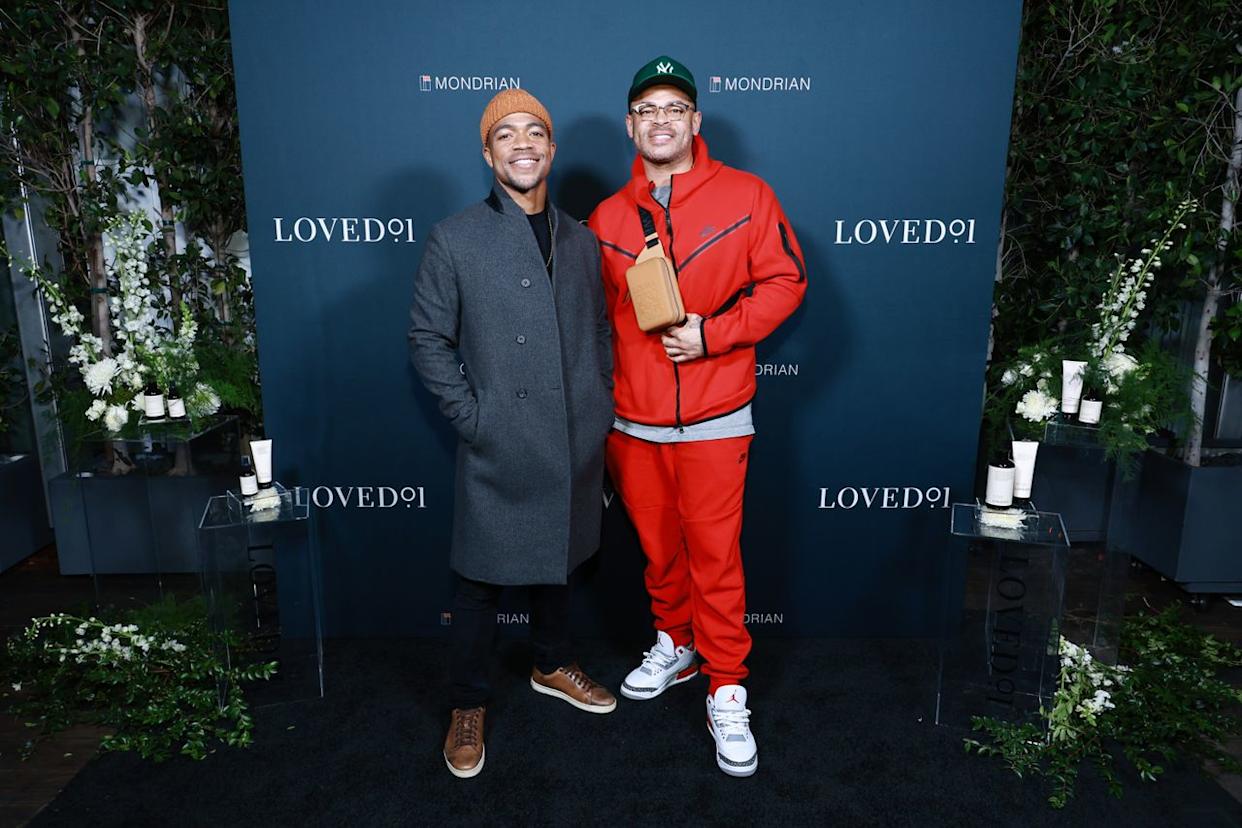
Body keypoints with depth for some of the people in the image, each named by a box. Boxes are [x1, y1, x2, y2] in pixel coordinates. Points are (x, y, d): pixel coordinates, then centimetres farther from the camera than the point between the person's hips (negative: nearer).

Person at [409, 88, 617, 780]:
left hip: (575, 444, 4)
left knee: (559, 562, 20)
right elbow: (429, 339, -3)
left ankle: (554, 666, 43)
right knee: (483, 580, 8)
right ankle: (468, 706, 28)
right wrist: (470, 415, -9)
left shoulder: (581, 241, 8)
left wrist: (602, 408, 6)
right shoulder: (454, 241, -4)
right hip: (499, 451, -4)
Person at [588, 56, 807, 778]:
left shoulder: (746, 196, -1)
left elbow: (785, 281, -3)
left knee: (715, 555, 1)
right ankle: (675, 645, 39)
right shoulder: (606, 218, 8)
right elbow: (596, 319, 13)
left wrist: (713, 332, -15)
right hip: (632, 420, 3)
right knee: (658, 547, 16)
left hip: (714, 420, -3)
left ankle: (726, 690, 18)